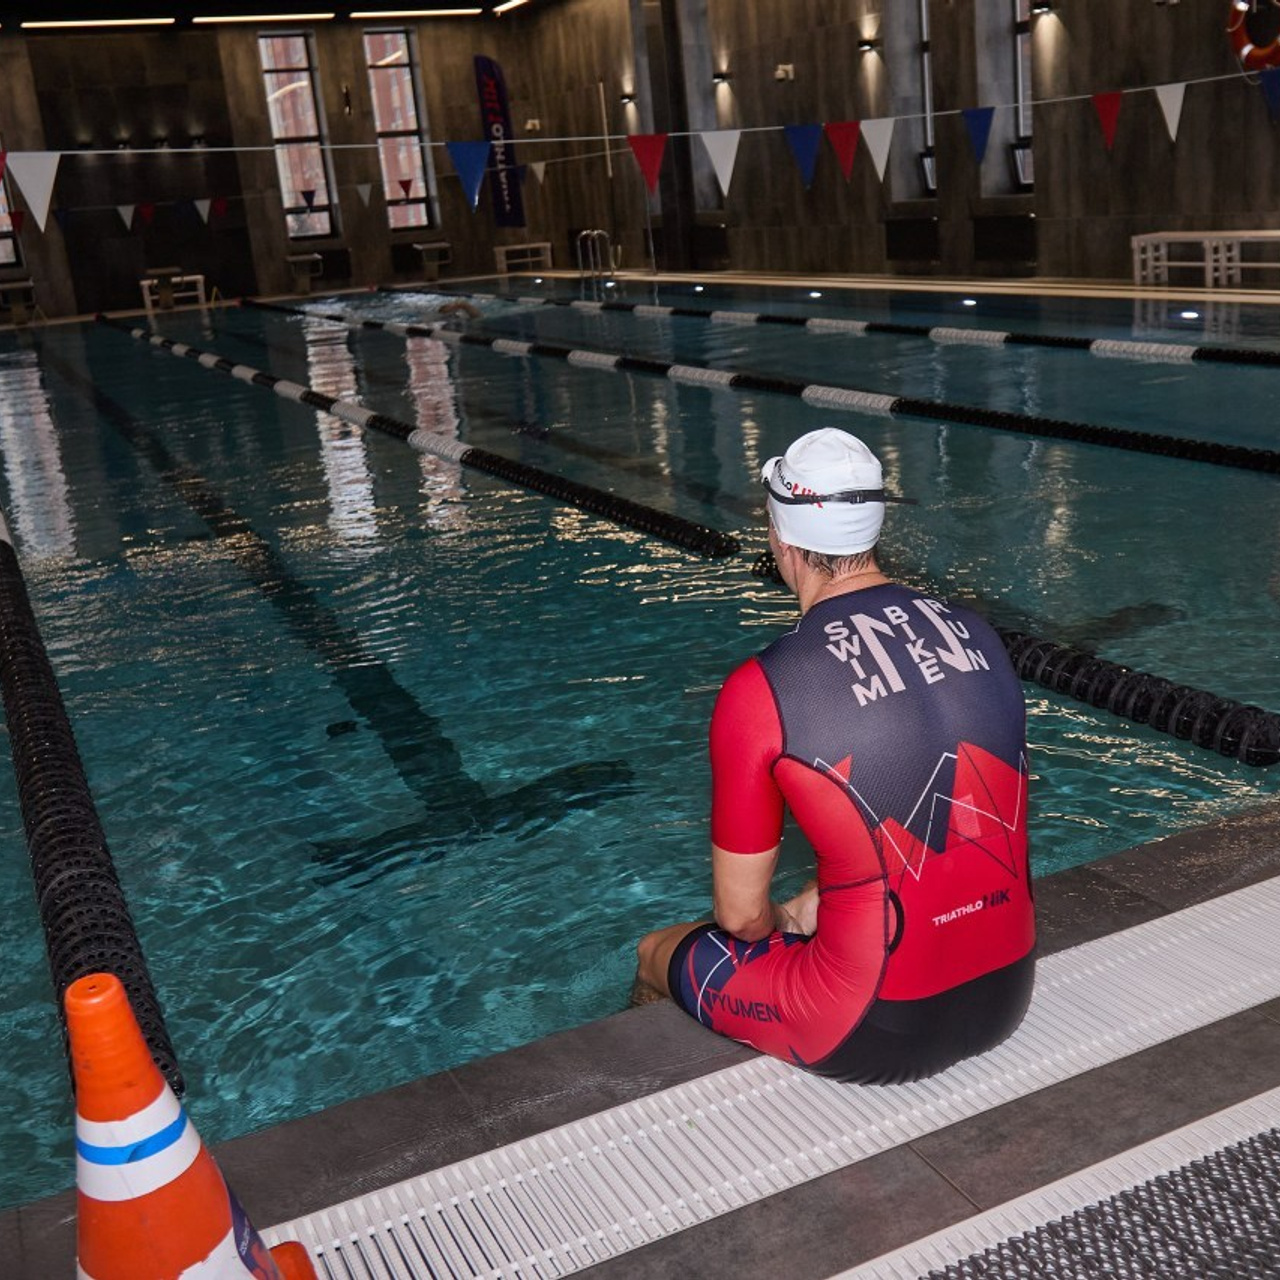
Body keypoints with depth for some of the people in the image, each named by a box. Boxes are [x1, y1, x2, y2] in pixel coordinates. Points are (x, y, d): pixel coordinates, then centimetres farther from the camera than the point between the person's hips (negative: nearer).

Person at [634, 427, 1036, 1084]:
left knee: (660, 954, 21)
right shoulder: (977, 633, -1)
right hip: (1006, 996, 6)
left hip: (879, 1036, -6)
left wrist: (779, 926, 15)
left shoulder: (760, 691, -19)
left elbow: (740, 914, -9)